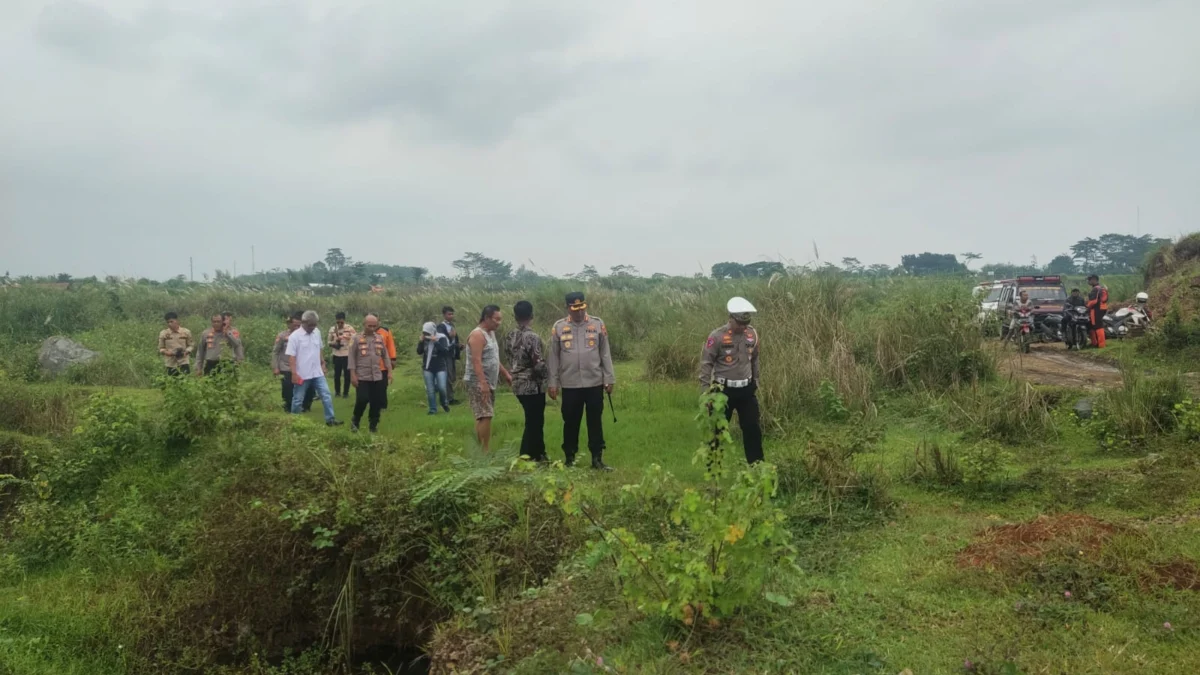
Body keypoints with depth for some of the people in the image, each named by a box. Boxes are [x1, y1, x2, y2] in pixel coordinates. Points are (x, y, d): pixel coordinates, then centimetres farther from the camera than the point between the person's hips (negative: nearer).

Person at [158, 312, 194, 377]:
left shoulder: (186, 332, 0)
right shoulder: (163, 333, 0)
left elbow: (190, 345, 7)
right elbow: (160, 348, 6)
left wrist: (186, 351, -13)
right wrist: (166, 352, -15)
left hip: (184, 363, -1)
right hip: (170, 364, 1)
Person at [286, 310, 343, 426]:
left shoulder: (317, 333, 5)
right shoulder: (295, 336, -13)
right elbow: (291, 356, -15)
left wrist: (323, 363, 17)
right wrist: (294, 374, -19)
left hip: (317, 373, 5)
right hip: (302, 374, -5)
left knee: (326, 395, 1)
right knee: (298, 399, 7)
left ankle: (330, 419, 7)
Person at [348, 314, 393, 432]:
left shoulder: (380, 338, 9)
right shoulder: (356, 339, -3)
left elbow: (385, 356, 14)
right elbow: (352, 357, -4)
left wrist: (389, 371, 8)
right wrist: (353, 374, -10)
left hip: (377, 376, 4)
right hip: (362, 376, -4)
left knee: (377, 401, 4)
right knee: (362, 400, -9)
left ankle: (374, 425, 16)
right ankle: (355, 421, 15)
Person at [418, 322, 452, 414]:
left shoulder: (441, 338, -9)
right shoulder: (425, 339, 4)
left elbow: (445, 351, -21)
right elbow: (419, 352, 3)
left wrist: (435, 342, -26)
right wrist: (421, 341, -10)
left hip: (440, 368, -3)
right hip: (428, 368, 3)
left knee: (441, 388, -12)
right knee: (430, 390, 1)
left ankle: (445, 403, 17)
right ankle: (433, 409, 9)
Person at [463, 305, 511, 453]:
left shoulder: (491, 333, 15)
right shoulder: (477, 335, -15)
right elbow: (476, 361, -23)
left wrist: (506, 373, 24)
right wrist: (483, 383, -30)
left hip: (488, 383, 10)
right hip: (478, 383, -10)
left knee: (483, 416, 11)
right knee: (485, 416, -14)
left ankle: (481, 449, 16)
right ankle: (486, 451, -12)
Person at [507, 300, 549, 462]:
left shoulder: (510, 337, 4)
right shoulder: (533, 337, -18)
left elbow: (510, 361, 11)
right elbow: (538, 365, -19)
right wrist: (547, 375, 1)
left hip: (518, 385, 8)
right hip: (533, 385, -8)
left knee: (535, 421, 19)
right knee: (533, 423, 2)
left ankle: (539, 454, 28)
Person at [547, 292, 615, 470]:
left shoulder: (598, 324, 1)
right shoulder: (559, 327, 0)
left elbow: (605, 353, 4)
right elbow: (554, 357, 3)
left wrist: (609, 379, 1)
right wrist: (553, 383, 0)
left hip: (594, 383, 0)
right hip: (570, 385, 0)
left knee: (595, 422, 5)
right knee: (571, 422, 8)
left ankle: (597, 459, 12)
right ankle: (570, 458, 19)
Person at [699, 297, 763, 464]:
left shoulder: (752, 334, 1)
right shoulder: (717, 337, -15)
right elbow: (706, 364, -11)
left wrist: (755, 382, 18)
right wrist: (705, 391, -14)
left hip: (746, 389, 4)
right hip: (724, 390, -4)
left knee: (753, 428, 8)